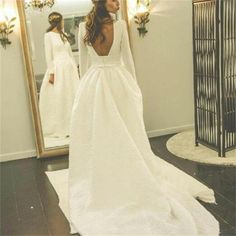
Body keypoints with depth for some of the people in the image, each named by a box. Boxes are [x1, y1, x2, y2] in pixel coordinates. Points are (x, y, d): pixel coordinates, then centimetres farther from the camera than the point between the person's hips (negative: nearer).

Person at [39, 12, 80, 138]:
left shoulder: (63, 35, 17)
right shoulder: (48, 35, -1)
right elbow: (48, 55, -7)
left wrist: (75, 68, 12)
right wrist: (51, 72, -14)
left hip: (69, 68, 7)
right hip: (58, 68, -7)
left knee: (72, 96, 6)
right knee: (58, 98, -5)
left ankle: (71, 126, 15)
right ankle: (59, 129, 1)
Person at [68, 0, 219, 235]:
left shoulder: (84, 27, -2)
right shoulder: (120, 25, -8)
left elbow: (83, 62, 3)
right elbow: (127, 58, 0)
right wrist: (134, 85, 10)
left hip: (92, 84, 1)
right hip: (118, 81, -1)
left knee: (97, 135, 10)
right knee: (126, 136, 10)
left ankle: (100, 185, 23)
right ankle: (132, 182, 24)